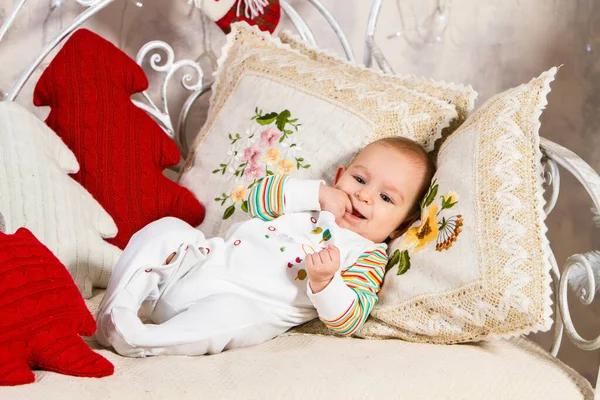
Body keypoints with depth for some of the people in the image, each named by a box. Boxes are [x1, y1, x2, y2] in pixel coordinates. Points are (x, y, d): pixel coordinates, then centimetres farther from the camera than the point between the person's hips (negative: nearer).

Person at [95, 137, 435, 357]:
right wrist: (318, 192, -5)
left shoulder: (368, 257, 4)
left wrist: (324, 281, -28)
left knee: (231, 314, -38)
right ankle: (116, 312, -18)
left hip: (244, 304, -6)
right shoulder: (305, 198, 18)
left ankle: (137, 343, -35)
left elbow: (348, 322, -8)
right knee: (166, 230, -13)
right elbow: (258, 199, 3)